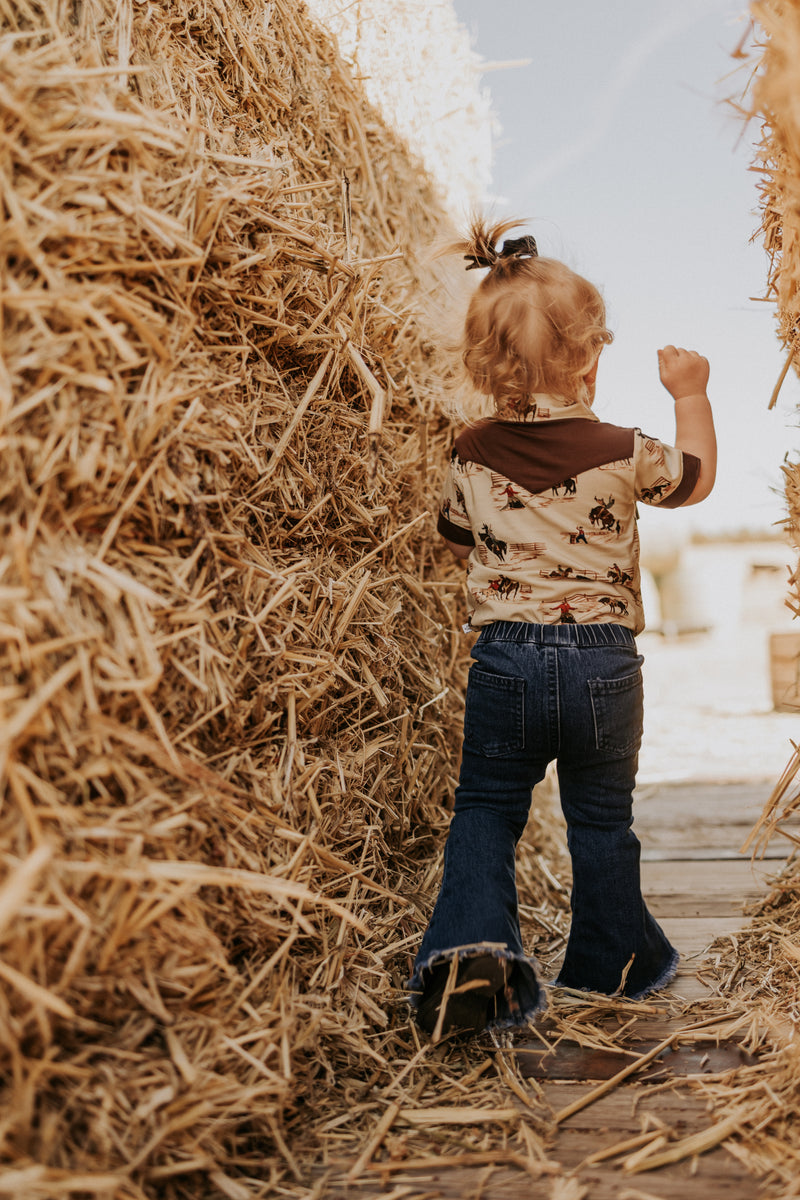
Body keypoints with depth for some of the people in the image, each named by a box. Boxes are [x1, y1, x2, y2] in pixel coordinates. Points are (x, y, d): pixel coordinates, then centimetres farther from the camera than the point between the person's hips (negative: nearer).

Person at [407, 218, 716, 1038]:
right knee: (601, 817, 17)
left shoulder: (472, 455, -2)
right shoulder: (623, 454, -8)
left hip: (505, 658, 1)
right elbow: (697, 478, 12)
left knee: (485, 809, 15)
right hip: (603, 661, 0)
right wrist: (690, 394, 24)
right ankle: (613, 960, 34)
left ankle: (471, 942, -4)